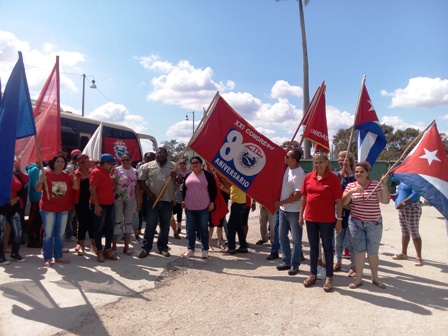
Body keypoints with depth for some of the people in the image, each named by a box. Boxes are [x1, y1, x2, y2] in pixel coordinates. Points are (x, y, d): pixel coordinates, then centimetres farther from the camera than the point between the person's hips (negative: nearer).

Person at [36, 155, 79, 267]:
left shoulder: (67, 176, 3)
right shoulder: (46, 173, -7)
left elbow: (76, 187, -4)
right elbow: (37, 189, -9)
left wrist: (74, 176, -17)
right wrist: (41, 181, -28)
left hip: (63, 209, 4)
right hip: (48, 209, -4)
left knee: (60, 234, 12)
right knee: (48, 234, 0)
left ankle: (58, 256, 24)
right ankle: (47, 258, 10)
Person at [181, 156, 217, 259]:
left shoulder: (208, 175, -3)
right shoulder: (188, 176, 11)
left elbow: (213, 189, -3)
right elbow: (184, 189, 19)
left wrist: (212, 202, -8)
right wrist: (183, 200, 9)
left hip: (204, 207, -4)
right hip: (189, 207, 4)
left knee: (204, 229, 4)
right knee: (190, 229, 9)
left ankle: (205, 250, 15)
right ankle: (190, 249, 20)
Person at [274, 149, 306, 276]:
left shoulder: (299, 174, -19)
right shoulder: (287, 168, 3)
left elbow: (298, 195, -21)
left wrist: (280, 203, -14)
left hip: (294, 211, -8)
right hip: (283, 209, 8)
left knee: (296, 239, 6)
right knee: (282, 236, 15)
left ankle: (295, 265, 18)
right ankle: (286, 262, 28)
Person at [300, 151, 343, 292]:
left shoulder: (333, 178, -8)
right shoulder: (308, 177, 3)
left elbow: (339, 201, -8)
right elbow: (304, 197, 10)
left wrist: (339, 219, -10)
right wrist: (301, 215, 10)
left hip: (327, 219, -4)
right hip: (310, 218, 4)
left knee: (327, 247, 6)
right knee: (313, 246, 14)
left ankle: (329, 278, 17)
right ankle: (313, 274, 27)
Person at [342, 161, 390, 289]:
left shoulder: (376, 185, -3)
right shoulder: (350, 185, 2)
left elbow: (385, 201, -12)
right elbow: (343, 202, -5)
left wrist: (384, 185, -22)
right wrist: (352, 191, -20)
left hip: (374, 223, -1)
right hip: (356, 223, 1)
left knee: (373, 252, 10)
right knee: (359, 250, 4)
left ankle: (375, 278, 28)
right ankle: (358, 279, 16)